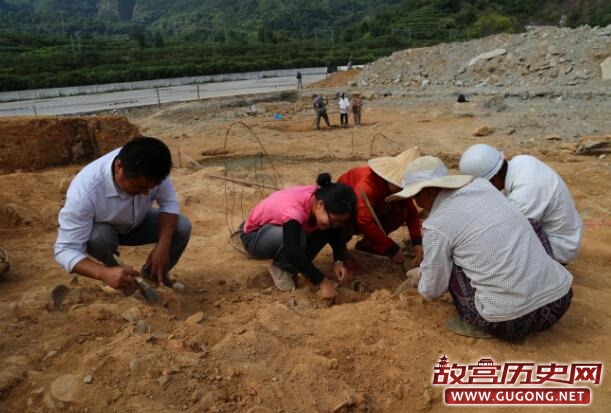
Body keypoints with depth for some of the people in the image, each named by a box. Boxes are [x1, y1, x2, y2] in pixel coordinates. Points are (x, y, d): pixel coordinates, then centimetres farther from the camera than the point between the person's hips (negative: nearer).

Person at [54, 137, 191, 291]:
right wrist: (105, 274, -54)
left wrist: (163, 246, -35)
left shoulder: (151, 171, -33)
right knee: (99, 238, -36)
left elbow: (169, 203, -19)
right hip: (101, 229, -3)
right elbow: (64, 250, -36)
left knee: (182, 227, -20)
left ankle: (153, 276, 6)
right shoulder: (85, 192, -40)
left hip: (138, 223, 3)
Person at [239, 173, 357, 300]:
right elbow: (293, 251, -45)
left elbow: (336, 234, -9)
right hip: (253, 236, -7)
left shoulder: (321, 196, -19)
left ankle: (290, 268, -4)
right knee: (297, 236, -37)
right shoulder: (294, 209, -39)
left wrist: (339, 261, -24)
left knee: (325, 232, -16)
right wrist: (322, 281, -43)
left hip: (279, 229, 7)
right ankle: (279, 268, -9)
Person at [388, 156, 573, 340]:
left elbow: (432, 289, 2)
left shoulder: (436, 226, -9)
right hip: (559, 301, 5)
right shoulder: (483, 184, 8)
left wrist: (420, 278, 26)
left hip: (510, 322, -5)